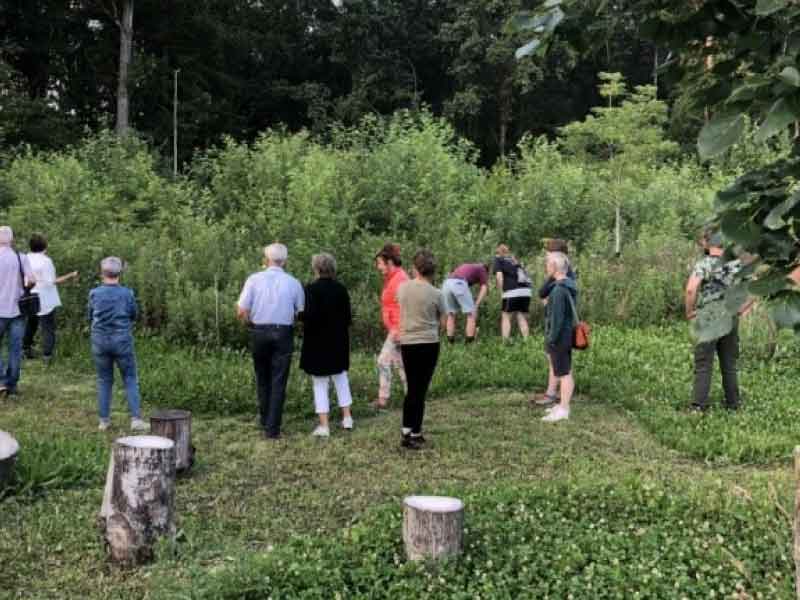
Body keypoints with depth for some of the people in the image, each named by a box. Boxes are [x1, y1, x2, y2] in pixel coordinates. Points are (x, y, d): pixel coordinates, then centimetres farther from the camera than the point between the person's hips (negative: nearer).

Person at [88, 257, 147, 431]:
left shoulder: (94, 294, -5)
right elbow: (134, 316, 4)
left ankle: (104, 420, 15)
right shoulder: (127, 293, -9)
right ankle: (136, 419, -1)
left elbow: (90, 317, 7)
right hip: (122, 340, -2)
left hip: (100, 340, 2)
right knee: (130, 379, 6)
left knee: (104, 380, 12)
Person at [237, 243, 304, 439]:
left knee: (262, 379, 17)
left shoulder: (254, 279, -4)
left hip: (258, 333, 1)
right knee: (278, 382, 3)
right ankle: (272, 429, 1)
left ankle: (265, 422, 27)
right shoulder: (293, 283, -2)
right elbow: (301, 313, 1)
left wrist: (250, 324, 13)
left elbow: (241, 312, -6)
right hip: (283, 333, -1)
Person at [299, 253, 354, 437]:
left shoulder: (311, 289, -15)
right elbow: (348, 318, 0)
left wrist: (299, 315, -1)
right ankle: (347, 417, 20)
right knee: (340, 377, 20)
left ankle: (324, 425, 3)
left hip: (317, 342, -4)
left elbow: (309, 315, -22)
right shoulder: (341, 289, -1)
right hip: (338, 342, 4)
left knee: (320, 383, 3)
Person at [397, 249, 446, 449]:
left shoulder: (403, 288, 0)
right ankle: (414, 435, 9)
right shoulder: (436, 294, -10)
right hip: (428, 344, -3)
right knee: (421, 390, 4)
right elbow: (442, 321, 1)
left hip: (407, 343, 3)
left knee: (412, 388, 16)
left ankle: (406, 432, 18)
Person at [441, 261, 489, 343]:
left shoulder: (468, 266, 40)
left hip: (446, 283, 6)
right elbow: (484, 288, 8)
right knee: (471, 314, 3)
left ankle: (451, 344, 15)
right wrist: (476, 306, 5)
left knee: (451, 315, 17)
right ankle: (470, 343, -1)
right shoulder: (482, 270, 23)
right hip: (459, 283, -6)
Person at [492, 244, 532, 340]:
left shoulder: (498, 259, 13)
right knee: (522, 318, 12)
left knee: (506, 317, 6)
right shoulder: (514, 260, 29)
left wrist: (501, 290, 4)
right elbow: (525, 275, 24)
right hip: (527, 291, 5)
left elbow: (499, 275, -2)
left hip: (512, 292, -5)